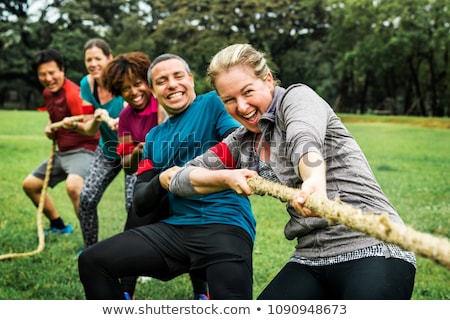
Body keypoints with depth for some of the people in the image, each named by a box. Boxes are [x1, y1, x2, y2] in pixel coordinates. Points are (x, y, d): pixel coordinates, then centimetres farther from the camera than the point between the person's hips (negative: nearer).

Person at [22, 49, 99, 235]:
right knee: (29, 184, 17)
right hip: (61, 152, 10)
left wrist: (74, 125, -49)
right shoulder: (47, 93, 6)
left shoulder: (73, 94, -20)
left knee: (73, 186, -37)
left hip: (83, 150, -10)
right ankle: (59, 226, 33)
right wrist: (50, 126, 5)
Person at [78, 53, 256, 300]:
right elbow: (140, 204, 15)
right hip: (175, 227, 6)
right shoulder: (154, 137, 21)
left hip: (225, 225, -5)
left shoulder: (214, 103, 4)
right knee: (92, 262, 0)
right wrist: (162, 181, -6)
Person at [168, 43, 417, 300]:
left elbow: (305, 141, -28)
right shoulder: (241, 144, 13)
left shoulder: (297, 97, -4)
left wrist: (315, 182, -49)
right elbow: (180, 180, 15)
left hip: (372, 249, -6)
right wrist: (226, 177, -3)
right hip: (310, 259, 6)